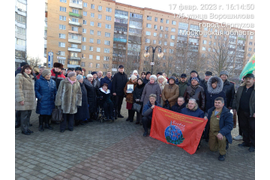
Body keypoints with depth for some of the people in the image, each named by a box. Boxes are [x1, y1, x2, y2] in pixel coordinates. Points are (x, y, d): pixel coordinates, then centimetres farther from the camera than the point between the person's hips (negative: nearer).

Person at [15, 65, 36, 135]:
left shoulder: (31, 77, 18)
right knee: (24, 115, -2)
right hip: (24, 100, -7)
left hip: (30, 100, 7)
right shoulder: (19, 76, -6)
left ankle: (27, 128, 22)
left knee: (28, 114, 11)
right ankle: (24, 129, 9)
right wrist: (20, 99, -20)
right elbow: (18, 88, -14)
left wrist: (34, 98, 19)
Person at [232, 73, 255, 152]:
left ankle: (253, 145, 18)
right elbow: (236, 98, 15)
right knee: (243, 127, 14)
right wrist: (234, 107, 8)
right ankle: (246, 142, 29)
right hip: (242, 112, 5)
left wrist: (254, 112, -16)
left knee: (252, 129, 4)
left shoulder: (253, 89, -8)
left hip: (251, 113, -5)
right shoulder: (240, 88, 10)